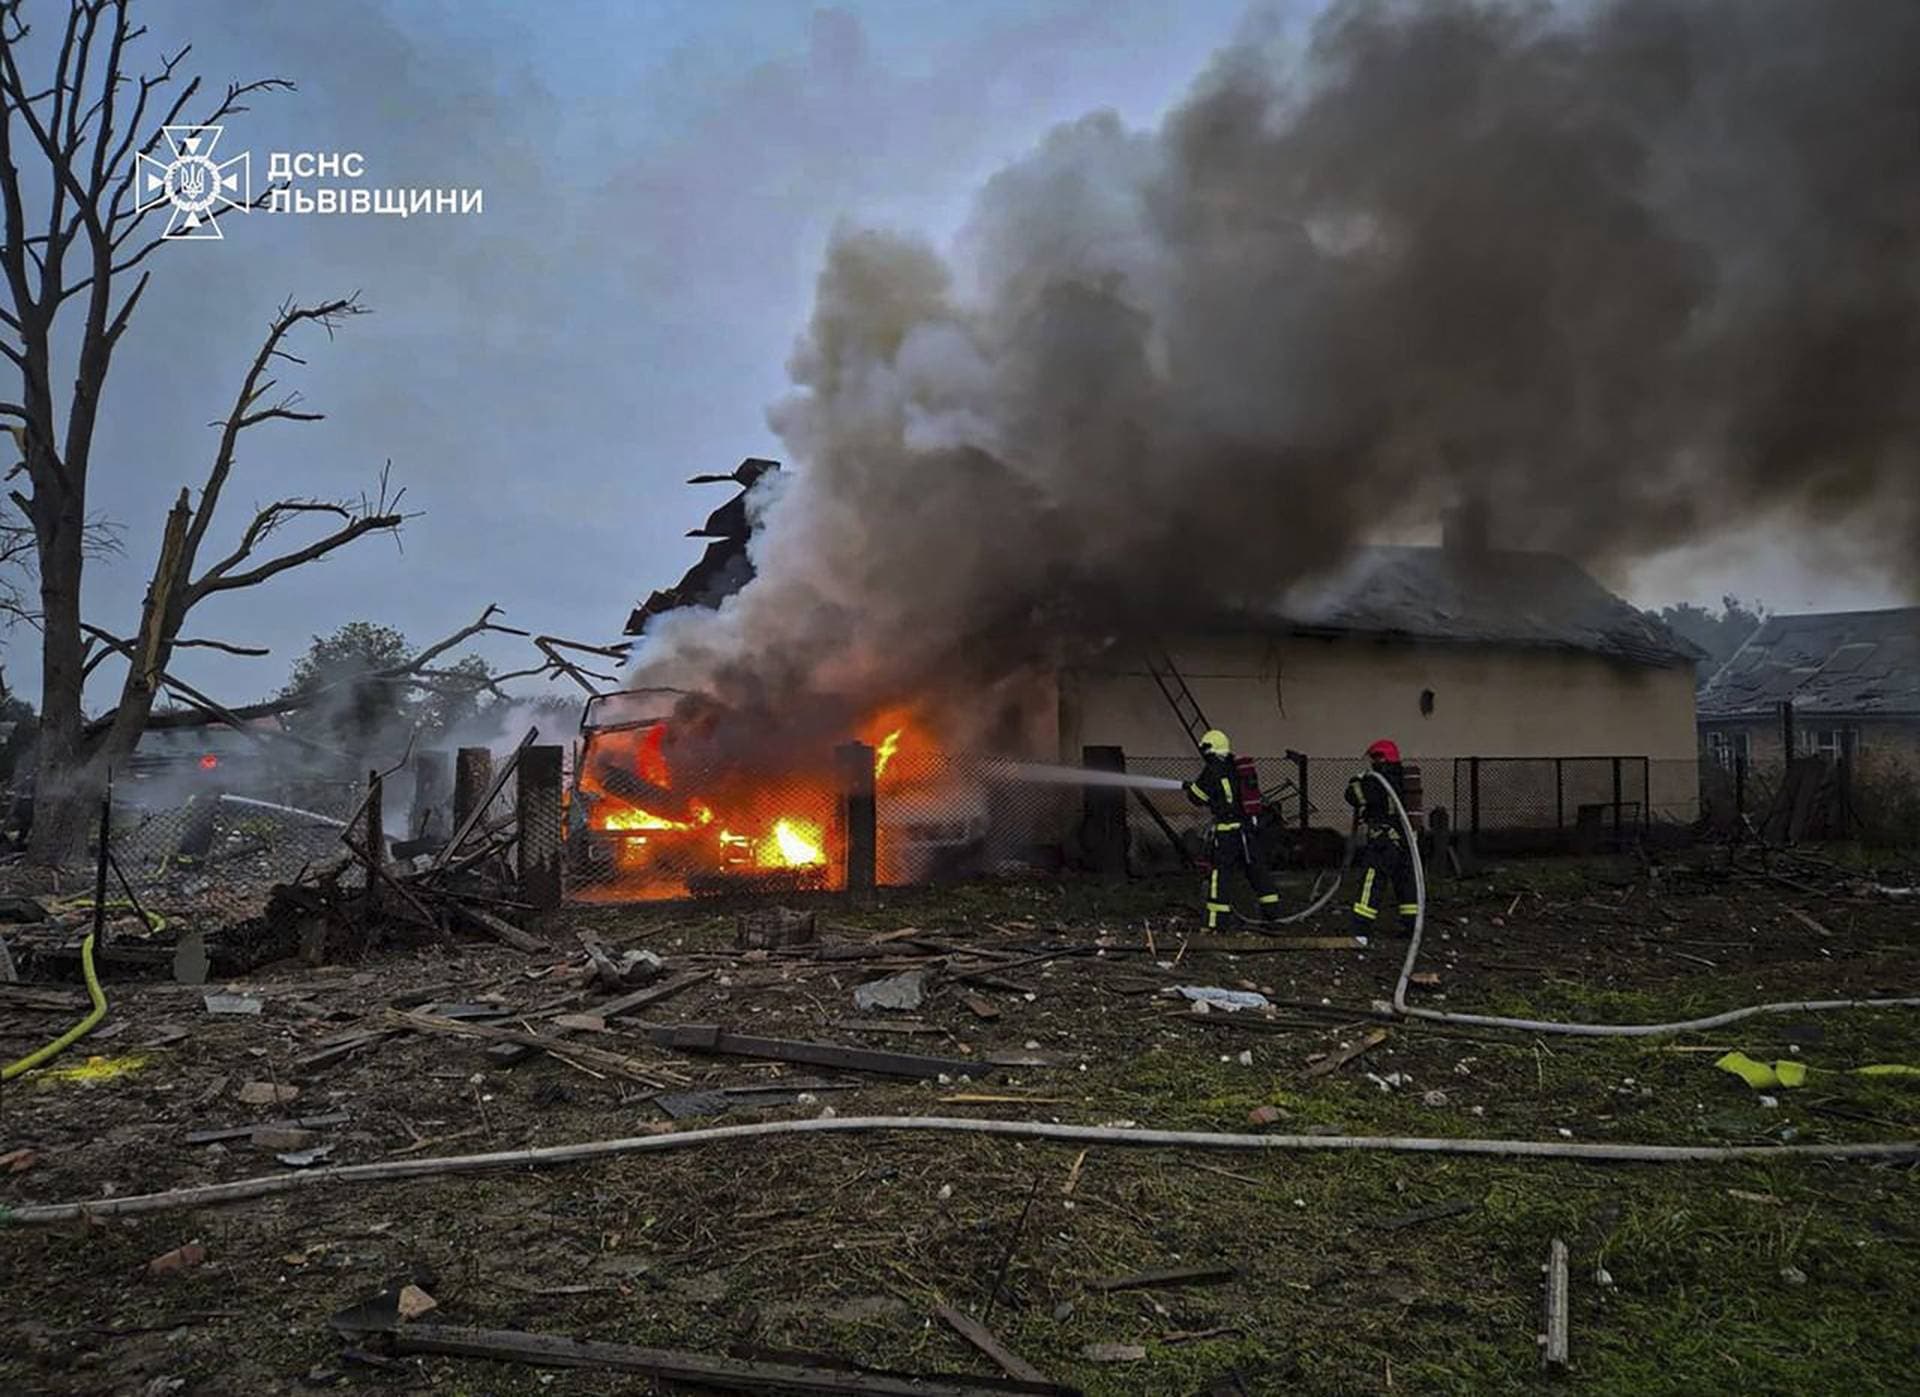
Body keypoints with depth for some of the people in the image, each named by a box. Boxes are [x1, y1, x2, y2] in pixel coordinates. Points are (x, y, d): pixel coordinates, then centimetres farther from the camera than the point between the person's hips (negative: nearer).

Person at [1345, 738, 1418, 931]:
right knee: (1405, 881, 14)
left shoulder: (1378, 782, -13)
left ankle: (1360, 927, -9)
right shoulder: (1401, 780, 11)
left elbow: (1355, 797, -13)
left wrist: (1357, 780, 5)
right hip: (1406, 840, 8)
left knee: (1371, 882, -6)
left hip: (1384, 840, -8)